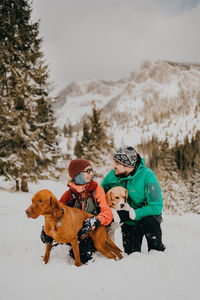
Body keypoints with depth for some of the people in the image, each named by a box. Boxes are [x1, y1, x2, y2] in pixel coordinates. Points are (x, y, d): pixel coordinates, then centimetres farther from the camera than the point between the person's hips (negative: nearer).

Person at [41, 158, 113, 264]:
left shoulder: (96, 189, -2)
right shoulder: (69, 194, 3)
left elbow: (107, 213, -10)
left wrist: (94, 221, -32)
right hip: (74, 232, 2)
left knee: (82, 253, -31)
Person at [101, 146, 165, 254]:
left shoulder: (147, 175, -25)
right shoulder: (111, 176, -13)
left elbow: (156, 207, -28)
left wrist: (130, 215, -31)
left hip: (146, 215, -3)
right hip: (129, 223, 3)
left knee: (149, 222, -35)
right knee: (131, 253, -4)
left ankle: (157, 249, -9)